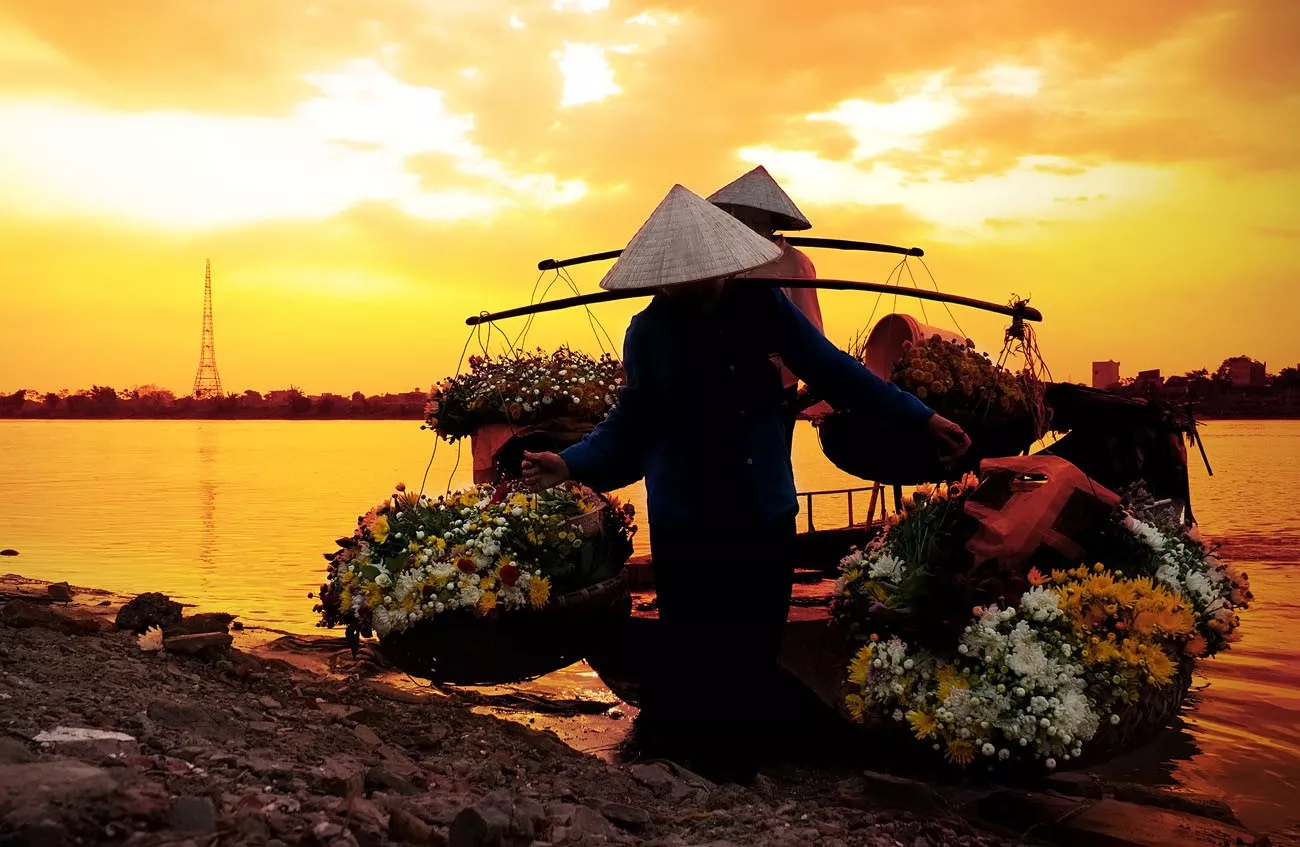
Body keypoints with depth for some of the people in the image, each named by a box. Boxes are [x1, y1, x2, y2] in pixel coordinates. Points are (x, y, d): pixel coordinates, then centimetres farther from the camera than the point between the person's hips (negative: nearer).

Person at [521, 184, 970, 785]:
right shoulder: (649, 333, -6)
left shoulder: (761, 306, -4)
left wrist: (922, 419, 1)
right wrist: (573, 464, -15)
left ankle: (734, 757, 33)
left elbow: (832, 369, 1)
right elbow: (631, 422, 0)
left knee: (757, 644, 11)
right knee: (696, 647, 4)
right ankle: (672, 734, 33)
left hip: (766, 512, 2)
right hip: (687, 519, -2)